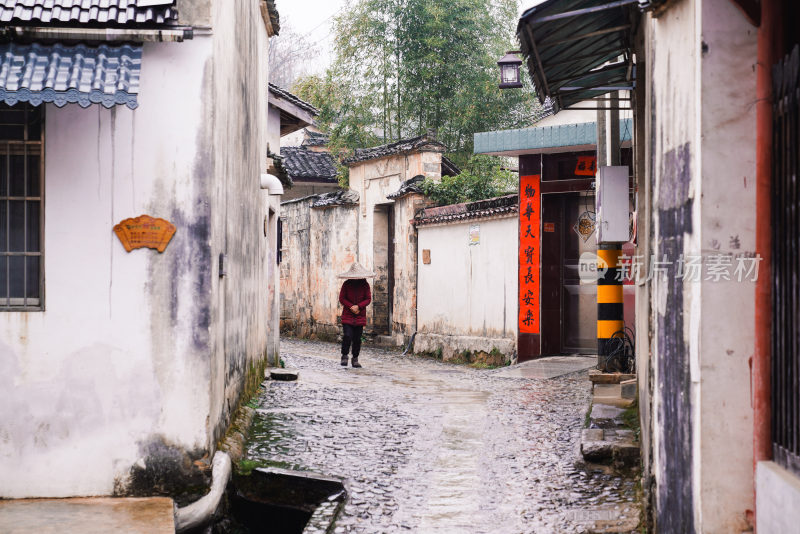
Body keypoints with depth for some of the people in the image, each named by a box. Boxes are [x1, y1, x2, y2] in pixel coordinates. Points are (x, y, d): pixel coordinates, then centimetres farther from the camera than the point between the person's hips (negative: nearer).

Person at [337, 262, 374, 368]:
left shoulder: (365, 285, 2)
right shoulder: (346, 284, 0)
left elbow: (368, 299, 1)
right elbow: (341, 298, 0)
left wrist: (358, 306, -14)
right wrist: (351, 307, -13)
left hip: (360, 316, 1)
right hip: (347, 316, -1)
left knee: (357, 339, 3)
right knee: (347, 336, -14)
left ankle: (355, 359, 13)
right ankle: (344, 356, 2)